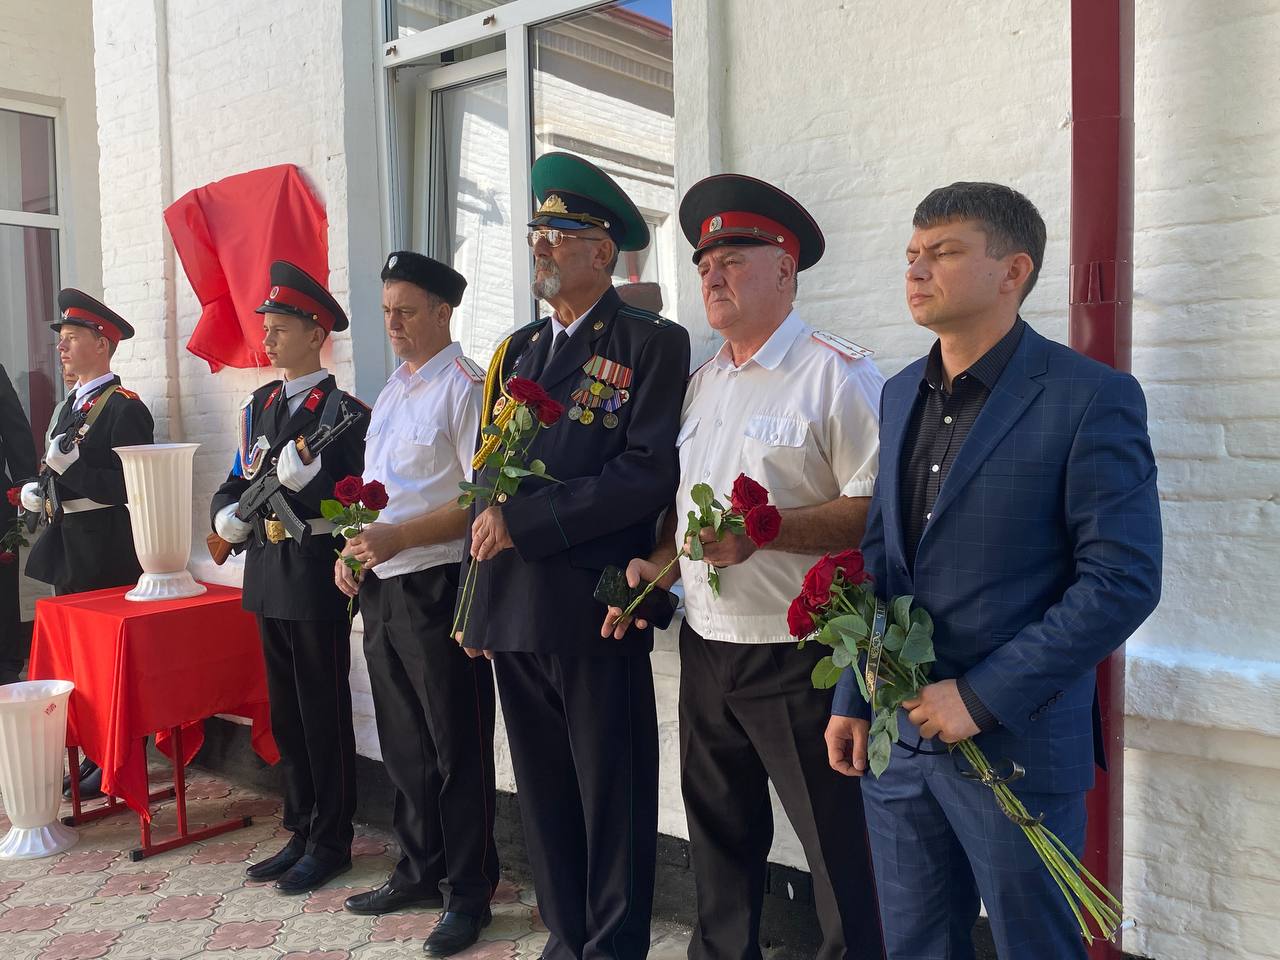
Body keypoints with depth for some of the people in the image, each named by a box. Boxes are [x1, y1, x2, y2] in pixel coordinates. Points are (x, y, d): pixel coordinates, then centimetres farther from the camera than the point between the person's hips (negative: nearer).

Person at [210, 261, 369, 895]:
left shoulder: (341, 410, -9)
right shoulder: (260, 405, 13)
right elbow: (238, 482, 16)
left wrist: (306, 481, -26)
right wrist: (229, 516, -3)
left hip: (316, 577, -8)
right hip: (268, 576, 8)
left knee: (323, 713, 3)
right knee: (286, 712, 16)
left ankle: (330, 843, 17)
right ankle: (301, 833, 30)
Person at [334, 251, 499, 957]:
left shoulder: (464, 387, -10)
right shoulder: (390, 392, 16)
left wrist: (395, 539, -22)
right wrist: (351, 550, 6)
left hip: (436, 587, -8)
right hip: (378, 588, 9)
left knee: (458, 748, 3)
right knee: (403, 743, 18)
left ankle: (468, 894, 17)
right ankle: (419, 872, 34)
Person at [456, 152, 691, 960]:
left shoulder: (652, 345, -4)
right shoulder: (518, 350, 15)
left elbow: (649, 474, -15)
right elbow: (488, 478, 17)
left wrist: (525, 521, -16)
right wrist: (475, 602, 12)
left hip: (594, 610, -6)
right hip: (511, 611, 6)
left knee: (612, 799, 7)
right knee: (545, 794, 16)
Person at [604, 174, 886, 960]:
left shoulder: (838, 375, -12)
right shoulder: (703, 382, 12)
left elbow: (875, 510, -17)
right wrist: (659, 564, 3)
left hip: (798, 655, -7)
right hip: (706, 645, 8)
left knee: (837, 846, 4)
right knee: (719, 830, 21)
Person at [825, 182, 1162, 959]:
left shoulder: (1092, 397, -11)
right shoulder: (901, 395, 8)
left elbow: (1124, 580, -16)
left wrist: (982, 697, -17)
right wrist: (853, 701, 8)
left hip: (1016, 741, -5)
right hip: (896, 734, 6)